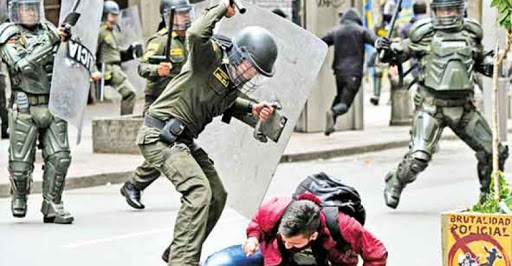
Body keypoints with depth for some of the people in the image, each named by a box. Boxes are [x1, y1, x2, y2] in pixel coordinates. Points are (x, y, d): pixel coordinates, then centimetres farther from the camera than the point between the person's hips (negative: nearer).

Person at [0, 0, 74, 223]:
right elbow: (23, 65, -22)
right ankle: (19, 196, 30)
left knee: (59, 157, -5)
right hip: (25, 110, -4)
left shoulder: (49, 30, 11)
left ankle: (52, 207, 3)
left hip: (53, 106, 4)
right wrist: (51, 42, -25)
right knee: (21, 162, 2)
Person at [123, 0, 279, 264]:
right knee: (199, 191, -23)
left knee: (217, 196, 12)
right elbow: (196, 34, -40)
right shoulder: (210, 54, -17)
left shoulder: (235, 79, 7)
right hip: (159, 135, -10)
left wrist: (251, 108, 10)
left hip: (183, 140, 10)